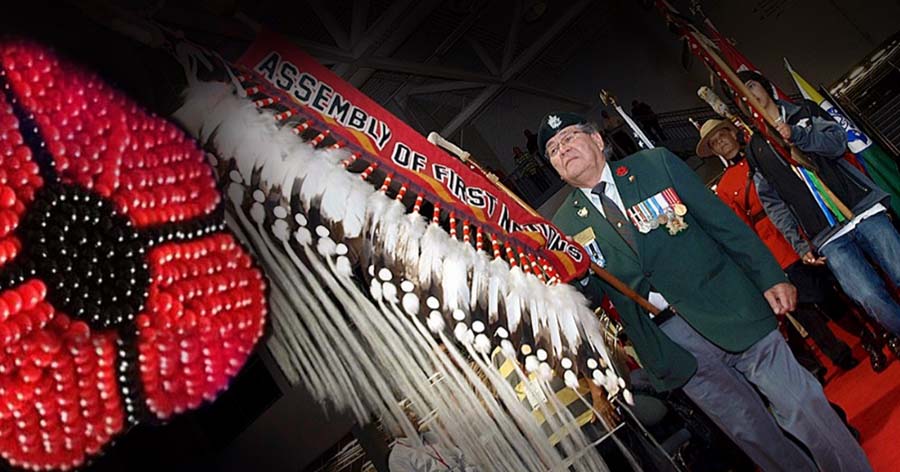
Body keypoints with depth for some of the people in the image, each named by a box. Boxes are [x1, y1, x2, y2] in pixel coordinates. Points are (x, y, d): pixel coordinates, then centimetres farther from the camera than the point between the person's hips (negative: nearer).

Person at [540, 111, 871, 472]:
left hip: (730, 310, -1)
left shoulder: (655, 163, 0)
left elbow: (722, 220, 0)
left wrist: (771, 278, -4)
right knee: (754, 436, 9)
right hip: (671, 344, 1)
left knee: (802, 407, 3)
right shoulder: (565, 227, 1)